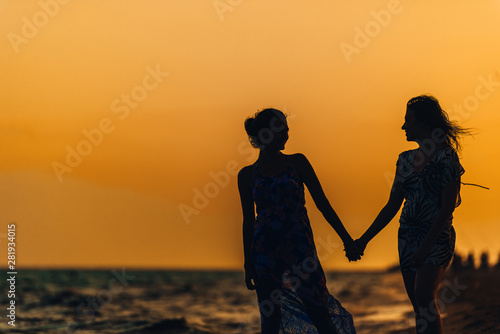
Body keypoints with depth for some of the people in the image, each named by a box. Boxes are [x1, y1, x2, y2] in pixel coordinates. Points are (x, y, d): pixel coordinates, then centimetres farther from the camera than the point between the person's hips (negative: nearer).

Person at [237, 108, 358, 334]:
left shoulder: (297, 163, 7)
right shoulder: (247, 175, 7)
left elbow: (322, 203, 7)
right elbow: (248, 221, 11)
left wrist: (347, 240, 4)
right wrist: (248, 264, 10)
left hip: (300, 247, 0)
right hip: (265, 252, 0)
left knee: (319, 314, -5)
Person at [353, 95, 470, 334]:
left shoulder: (446, 157, -8)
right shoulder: (406, 159, 13)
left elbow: (448, 207, -14)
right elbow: (392, 206, 16)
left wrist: (425, 246, -21)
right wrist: (365, 239, 13)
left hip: (436, 236, -7)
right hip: (407, 234, 7)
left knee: (424, 298, -24)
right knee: (419, 305, 4)